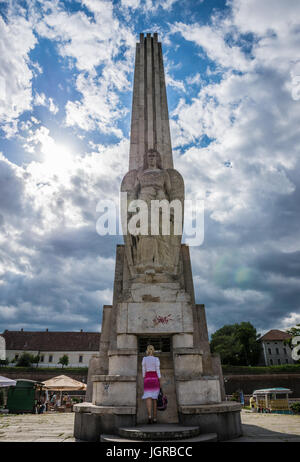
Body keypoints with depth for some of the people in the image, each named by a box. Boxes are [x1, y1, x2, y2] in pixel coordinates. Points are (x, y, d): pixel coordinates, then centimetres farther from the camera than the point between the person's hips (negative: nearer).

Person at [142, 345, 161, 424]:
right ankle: (154, 418, 11)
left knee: (148, 398, -4)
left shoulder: (144, 359, 2)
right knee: (155, 399, 8)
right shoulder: (156, 359, -2)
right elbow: (158, 371, -4)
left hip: (147, 379, 0)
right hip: (155, 379, 0)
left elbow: (143, 371, 3)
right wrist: (160, 383, 1)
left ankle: (149, 415, -24)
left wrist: (144, 381, 10)